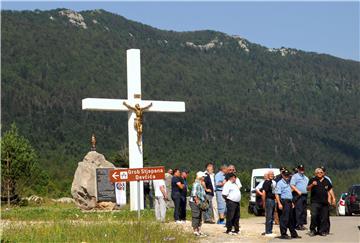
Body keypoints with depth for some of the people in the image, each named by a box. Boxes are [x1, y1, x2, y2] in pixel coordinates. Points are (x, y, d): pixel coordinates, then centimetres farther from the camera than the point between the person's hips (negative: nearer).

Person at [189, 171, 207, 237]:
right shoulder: (196, 184, -15)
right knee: (195, 217, -6)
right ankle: (195, 231, -3)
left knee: (199, 217, 13)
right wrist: (197, 201, -21)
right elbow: (194, 194, -22)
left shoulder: (200, 184, 16)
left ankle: (199, 231, 19)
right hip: (195, 202, -10)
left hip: (199, 203, 10)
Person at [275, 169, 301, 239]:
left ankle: (293, 233, 20)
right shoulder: (280, 183, -9)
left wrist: (291, 202, 25)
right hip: (284, 202, -9)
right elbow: (277, 194, -16)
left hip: (289, 202, 9)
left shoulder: (288, 183, 20)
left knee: (290, 219, 14)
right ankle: (283, 234, -4)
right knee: (284, 219, -8)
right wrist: (279, 203, -23)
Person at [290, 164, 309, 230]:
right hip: (298, 195, -7)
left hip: (305, 195, 7)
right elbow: (292, 185, -10)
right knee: (298, 210, -11)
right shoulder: (295, 176, 1)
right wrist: (298, 191, -18)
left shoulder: (306, 178, 24)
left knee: (304, 211, 6)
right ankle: (298, 224, -12)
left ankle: (302, 224, 9)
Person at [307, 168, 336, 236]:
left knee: (324, 217, 2)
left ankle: (322, 231, 10)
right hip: (315, 202, -4)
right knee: (314, 215, -15)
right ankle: (312, 230, -3)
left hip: (324, 202, 4)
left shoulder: (326, 181, 15)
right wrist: (312, 185, -24)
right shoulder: (312, 180, 3)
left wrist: (333, 198, 15)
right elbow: (308, 189, -5)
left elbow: (330, 190, 21)